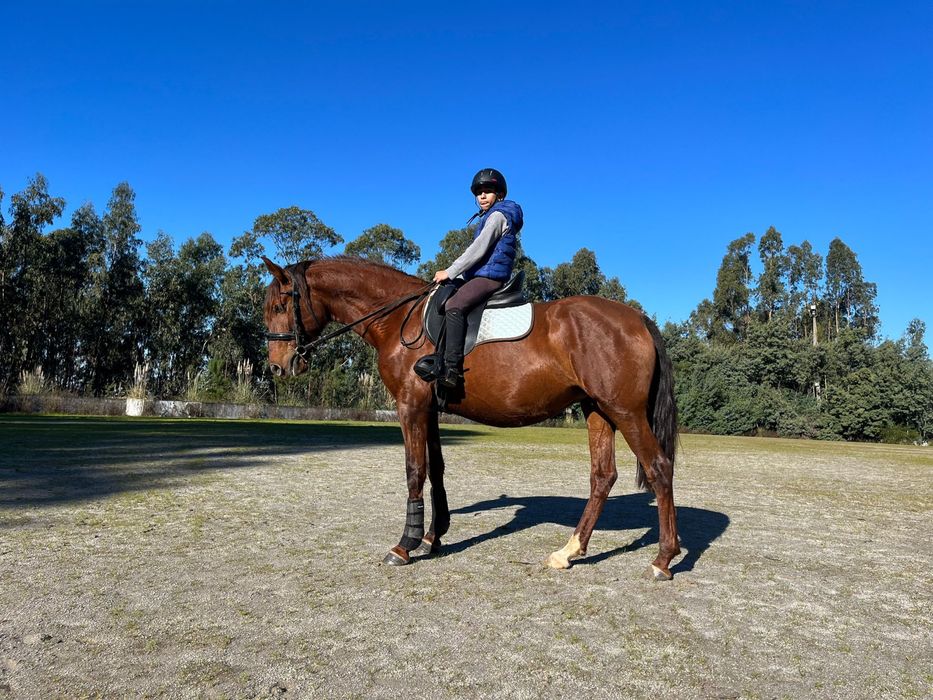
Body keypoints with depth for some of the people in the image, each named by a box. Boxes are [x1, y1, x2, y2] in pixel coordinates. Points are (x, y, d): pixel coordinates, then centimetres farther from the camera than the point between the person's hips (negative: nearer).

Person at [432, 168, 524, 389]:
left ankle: (452, 368, -39)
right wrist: (455, 276, 18)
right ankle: (437, 357, 8)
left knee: (453, 306, -31)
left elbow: (478, 249, -16)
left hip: (490, 276, -11)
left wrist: (449, 272, -14)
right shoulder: (488, 217, 26)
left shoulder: (498, 215, -6)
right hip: (481, 275, 11)